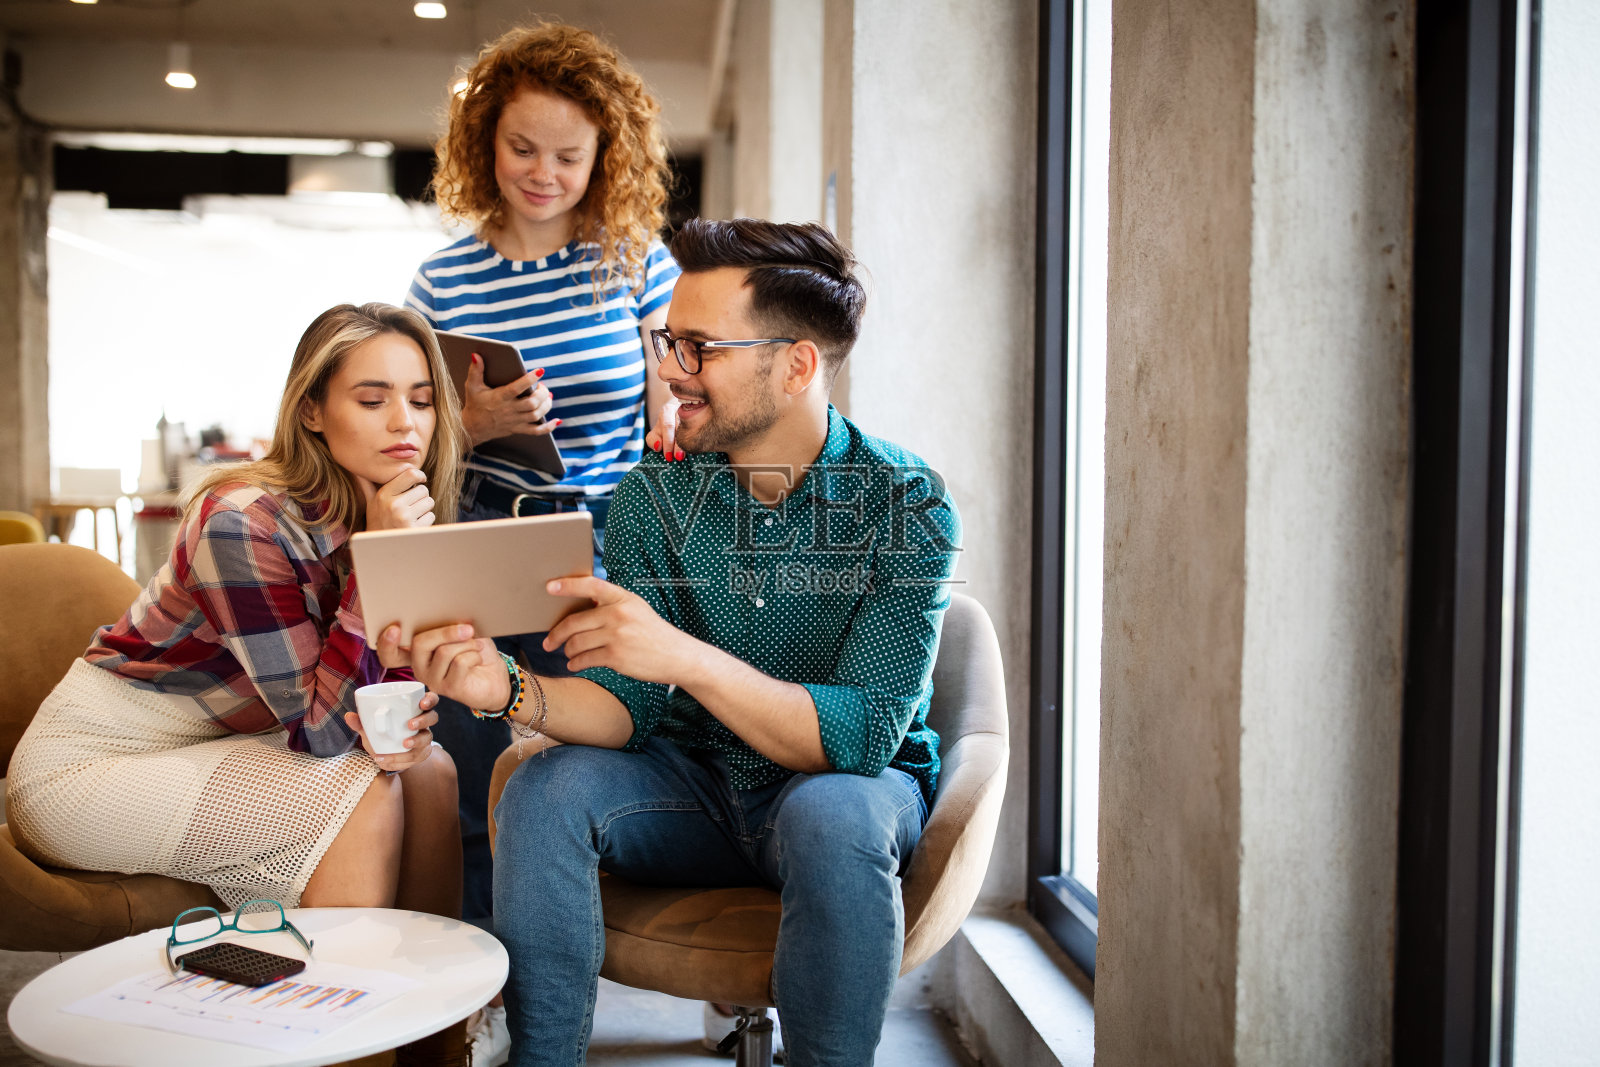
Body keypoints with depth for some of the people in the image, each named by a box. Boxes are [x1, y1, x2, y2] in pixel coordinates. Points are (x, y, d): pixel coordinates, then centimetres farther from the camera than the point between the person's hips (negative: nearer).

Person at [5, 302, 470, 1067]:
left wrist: (404, 725, -23)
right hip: (83, 765, -7)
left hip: (214, 744, 7)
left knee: (429, 773, -13)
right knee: (357, 798, -24)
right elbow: (319, 728, -27)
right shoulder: (243, 521, -27)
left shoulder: (403, 516, -6)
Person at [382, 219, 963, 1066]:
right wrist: (515, 692, -32)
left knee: (830, 814, -35)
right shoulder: (651, 500, -7)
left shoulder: (907, 505, -19)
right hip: (696, 786, 4)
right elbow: (626, 706, -10)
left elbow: (861, 733, -27)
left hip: (860, 784, -3)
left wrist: (684, 656, -40)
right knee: (546, 788, -21)